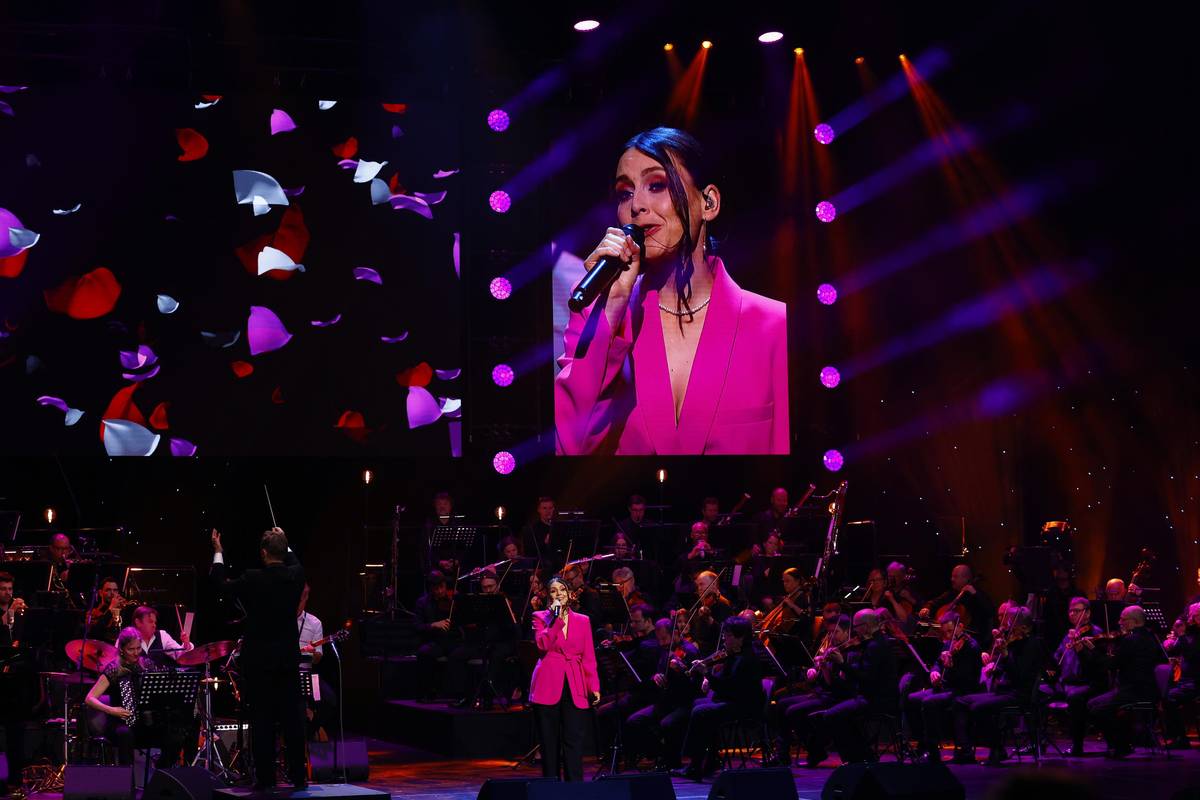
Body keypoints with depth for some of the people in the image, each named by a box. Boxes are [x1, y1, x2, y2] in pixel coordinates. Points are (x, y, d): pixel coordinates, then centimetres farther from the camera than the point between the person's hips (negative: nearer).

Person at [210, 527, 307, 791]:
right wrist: (283, 543, 34)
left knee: (262, 721, 1)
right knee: (293, 718, 7)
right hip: (289, 659, 3)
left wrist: (218, 554, 16)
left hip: (258, 660, -3)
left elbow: (222, 585, 5)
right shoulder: (295, 576, -4)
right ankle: (298, 776, 9)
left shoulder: (252, 579, -13)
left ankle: (265, 778, 2)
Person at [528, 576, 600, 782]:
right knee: (550, 742, 0)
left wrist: (594, 686, 2)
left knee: (574, 741, -6)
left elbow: (589, 657, 11)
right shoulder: (540, 617, 8)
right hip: (548, 686, -1)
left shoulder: (583, 621, 14)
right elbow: (543, 645, -10)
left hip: (575, 688, 1)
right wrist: (555, 618, -11)